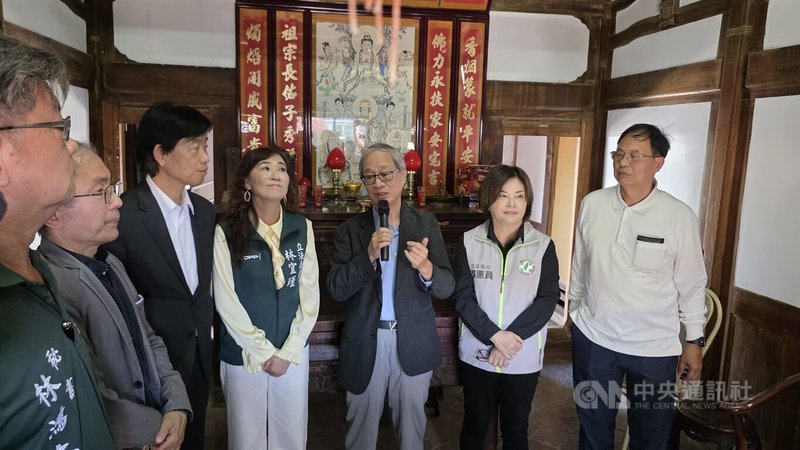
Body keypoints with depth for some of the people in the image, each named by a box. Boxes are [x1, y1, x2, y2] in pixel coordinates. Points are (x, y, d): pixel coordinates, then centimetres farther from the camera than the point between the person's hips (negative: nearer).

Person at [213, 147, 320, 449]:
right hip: (243, 354, -2)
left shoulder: (302, 228, -2)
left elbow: (310, 293, -2)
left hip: (293, 352, 2)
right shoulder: (227, 232, -11)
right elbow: (225, 299, -11)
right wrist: (264, 352, -10)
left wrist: (288, 351, -8)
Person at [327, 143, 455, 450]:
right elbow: (336, 289, -11)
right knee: (361, 423, 18)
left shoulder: (426, 224, -4)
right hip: (365, 343, 0)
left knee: (411, 422, 19)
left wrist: (426, 268, -29)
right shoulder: (349, 230, -4)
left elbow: (447, 287, -7)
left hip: (414, 342, 0)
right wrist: (369, 256, -25)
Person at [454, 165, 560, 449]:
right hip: (477, 354, 0)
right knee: (475, 424, 16)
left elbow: (548, 298, -8)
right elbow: (463, 296, -7)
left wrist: (513, 337, -18)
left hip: (524, 358, 0)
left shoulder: (543, 246, -3)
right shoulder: (469, 242, -3)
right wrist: (495, 336, -19)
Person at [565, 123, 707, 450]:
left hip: (654, 348, -2)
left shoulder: (680, 217, -13)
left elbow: (692, 284, -4)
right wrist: (573, 310, 14)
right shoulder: (592, 204, -6)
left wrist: (694, 341, 0)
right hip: (592, 337, 2)